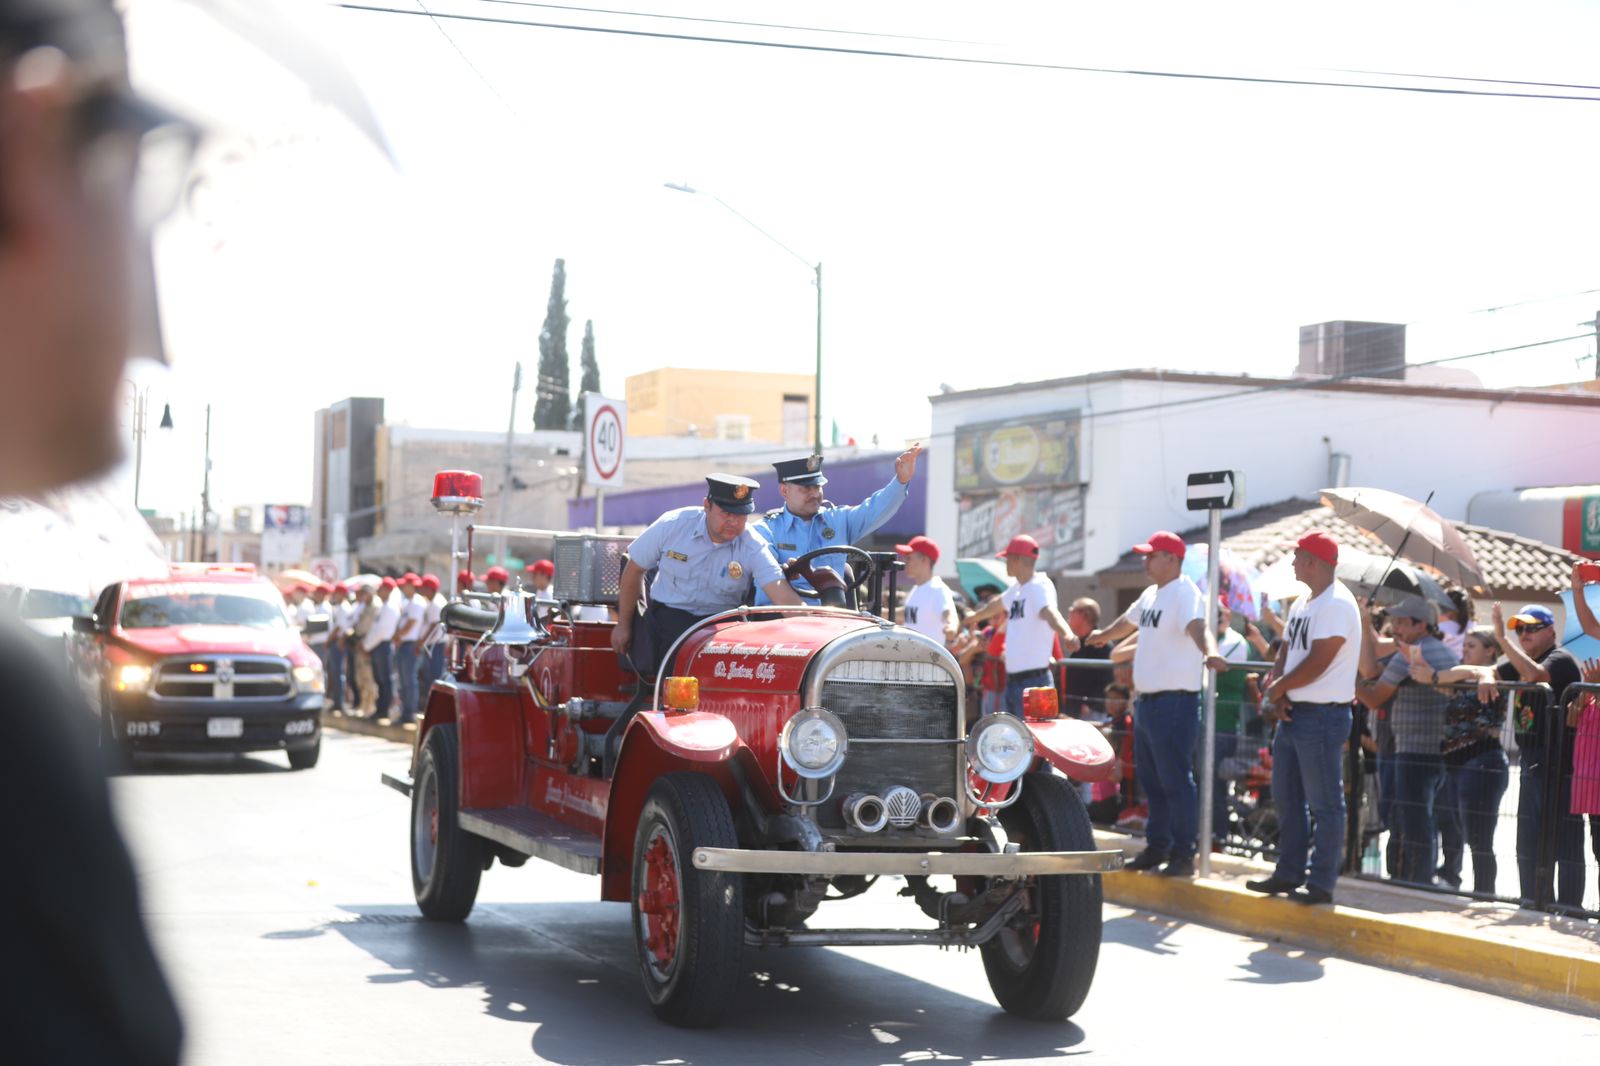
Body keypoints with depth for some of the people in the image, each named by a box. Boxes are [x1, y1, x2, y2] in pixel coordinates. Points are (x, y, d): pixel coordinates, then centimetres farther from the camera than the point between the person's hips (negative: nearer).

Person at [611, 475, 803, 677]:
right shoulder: (672, 525, -7)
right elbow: (634, 570, 6)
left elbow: (782, 594, -21)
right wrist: (624, 624, 11)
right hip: (667, 619, 0)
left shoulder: (753, 548, -10)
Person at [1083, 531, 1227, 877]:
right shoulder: (1151, 595, 15)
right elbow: (1128, 622, 35)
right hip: (1146, 700, 10)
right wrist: (1103, 636, 52)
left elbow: (1198, 627, -34)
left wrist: (1209, 652, -54)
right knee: (1152, 781, 16)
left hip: (1175, 702, -10)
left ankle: (1183, 855, -1)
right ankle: (1157, 846, 26)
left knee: (1176, 781, -6)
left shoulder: (1186, 594, -14)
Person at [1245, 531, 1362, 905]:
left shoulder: (1337, 604, -15)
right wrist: (1277, 696, -2)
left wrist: (1278, 688, -8)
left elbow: (1317, 663, -21)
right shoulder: (1302, 605, 16)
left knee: (1325, 804, -5)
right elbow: (1284, 652, 15)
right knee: (1287, 798, 15)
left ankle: (1320, 883, -3)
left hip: (1323, 716, -10)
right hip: (1292, 713, 10)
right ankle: (1289, 873, 24)